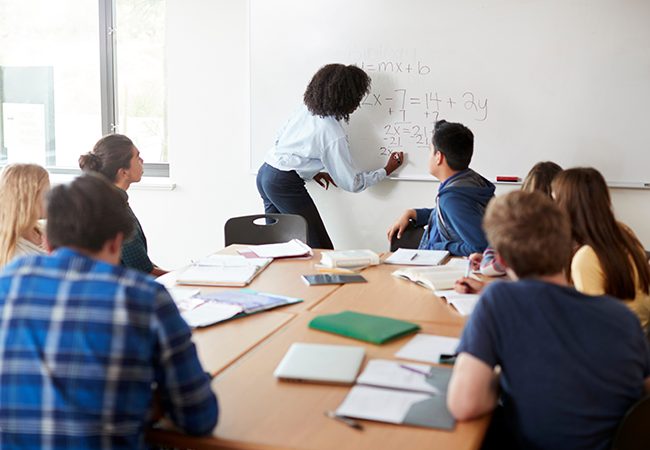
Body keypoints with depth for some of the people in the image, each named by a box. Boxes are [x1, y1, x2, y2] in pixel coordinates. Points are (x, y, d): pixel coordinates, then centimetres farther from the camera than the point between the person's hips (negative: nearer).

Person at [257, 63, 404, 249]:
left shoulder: (305, 109, 5)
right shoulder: (333, 135, -16)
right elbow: (353, 184, -8)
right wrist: (387, 170, 6)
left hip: (264, 174, 9)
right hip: (286, 185, -9)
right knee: (322, 251, -4)